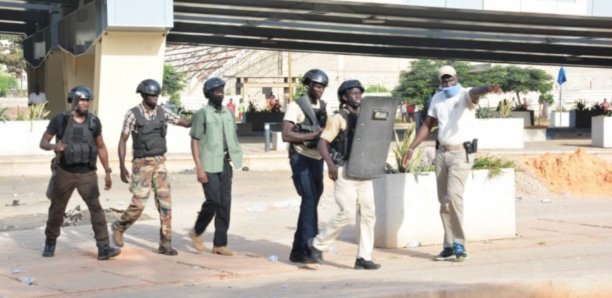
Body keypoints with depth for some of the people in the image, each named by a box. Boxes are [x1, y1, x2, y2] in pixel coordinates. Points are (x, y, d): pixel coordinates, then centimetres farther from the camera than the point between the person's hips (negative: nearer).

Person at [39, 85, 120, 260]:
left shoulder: (94, 122, -1)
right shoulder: (59, 120, -7)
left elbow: (101, 147, 10)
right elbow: (43, 143, -2)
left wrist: (107, 172, 8)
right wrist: (53, 147, -26)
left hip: (87, 174, 1)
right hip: (64, 173, -1)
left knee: (96, 207, -13)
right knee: (57, 209, 12)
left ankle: (103, 248, -17)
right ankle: (50, 243, 33)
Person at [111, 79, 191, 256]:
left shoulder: (162, 113, 5)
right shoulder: (132, 114, -9)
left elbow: (185, 123, 9)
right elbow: (122, 141, -6)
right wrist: (122, 167, -12)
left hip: (160, 163, 5)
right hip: (142, 164, -5)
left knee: (165, 203, -1)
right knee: (138, 204, -8)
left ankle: (165, 244, 4)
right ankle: (119, 227, 21)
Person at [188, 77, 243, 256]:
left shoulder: (228, 113, 12)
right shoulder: (202, 113, -4)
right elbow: (194, 141, -7)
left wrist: (235, 157, 8)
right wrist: (199, 167, -14)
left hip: (225, 164, 6)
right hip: (209, 165, -5)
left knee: (225, 204, 3)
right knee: (213, 201, -11)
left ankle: (220, 244, 9)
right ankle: (197, 232, 14)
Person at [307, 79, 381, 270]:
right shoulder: (338, 118, -3)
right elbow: (322, 142, -10)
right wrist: (330, 164, -22)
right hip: (344, 171, -6)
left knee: (368, 214, 2)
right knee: (347, 214, -11)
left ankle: (364, 257, 8)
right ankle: (318, 244, 7)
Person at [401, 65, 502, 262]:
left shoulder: (465, 95, -8)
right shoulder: (437, 99, 11)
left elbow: (475, 92, -32)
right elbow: (427, 125, 19)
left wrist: (489, 89, -56)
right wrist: (412, 148, 14)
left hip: (461, 153, -6)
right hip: (442, 152, 7)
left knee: (453, 195, -20)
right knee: (444, 201, 6)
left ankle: (459, 245, -12)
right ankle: (450, 246, 13)